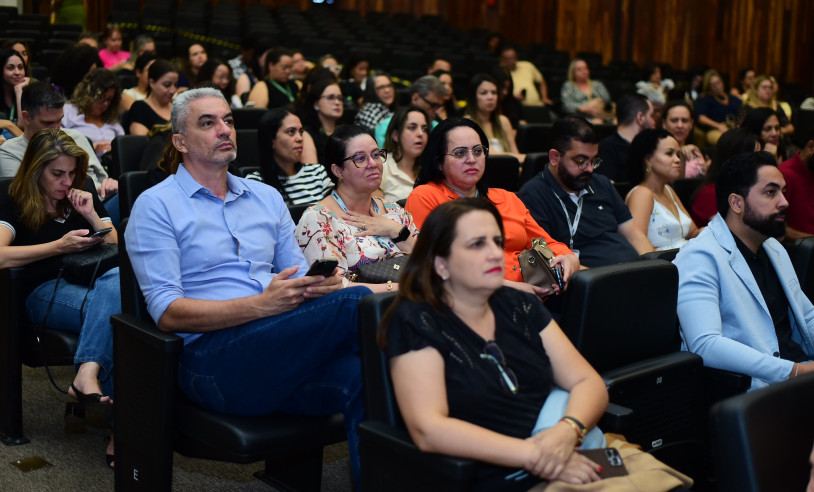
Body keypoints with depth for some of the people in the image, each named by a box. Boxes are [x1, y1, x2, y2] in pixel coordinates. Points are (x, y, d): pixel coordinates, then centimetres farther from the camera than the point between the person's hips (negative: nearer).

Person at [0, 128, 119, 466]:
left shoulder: (84, 196, 22)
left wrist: (92, 216, 3)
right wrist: (59, 246, -14)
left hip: (94, 283, 4)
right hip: (45, 292, -4)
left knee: (117, 280, -34)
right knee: (110, 307, -34)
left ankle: (88, 375, -45)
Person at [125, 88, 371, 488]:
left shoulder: (266, 197, 24)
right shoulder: (156, 206, 6)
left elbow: (298, 276, 22)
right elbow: (167, 314, -5)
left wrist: (321, 284, -5)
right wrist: (261, 306, -17)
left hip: (282, 352, 5)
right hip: (212, 358, -5)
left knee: (358, 375, -32)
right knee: (355, 303, -28)